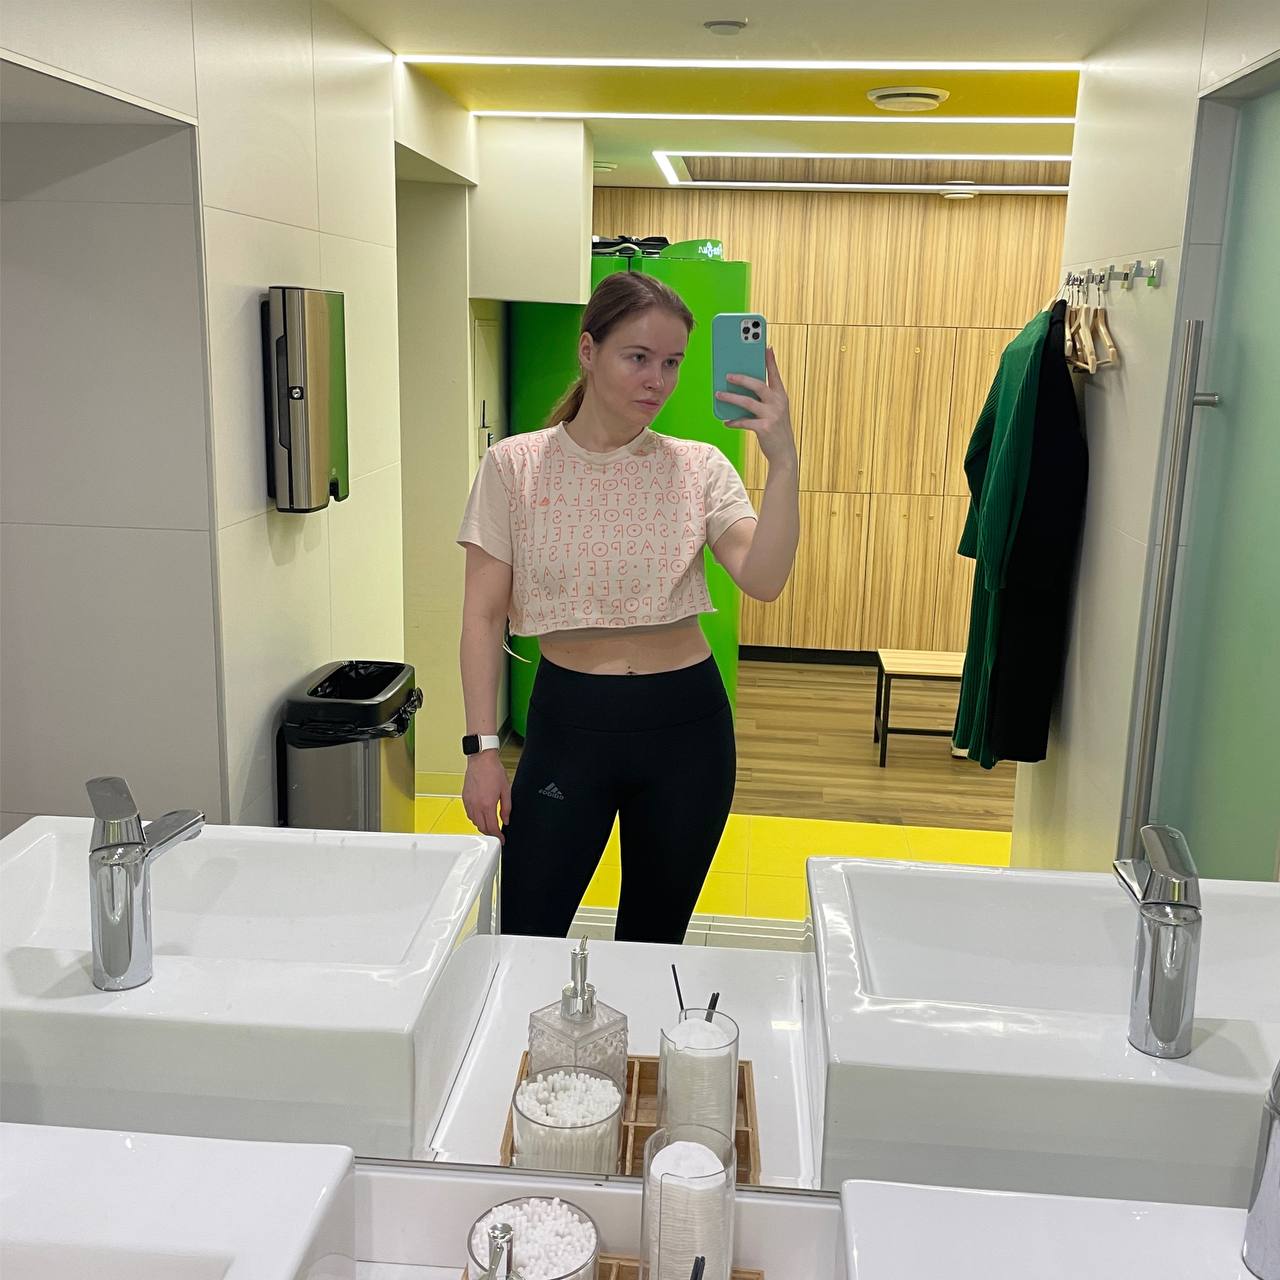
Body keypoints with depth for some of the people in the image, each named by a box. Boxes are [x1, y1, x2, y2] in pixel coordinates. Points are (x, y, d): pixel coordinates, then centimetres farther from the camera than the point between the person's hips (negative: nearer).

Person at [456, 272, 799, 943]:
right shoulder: (513, 466, -3)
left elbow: (763, 579, -15)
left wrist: (783, 463, -27)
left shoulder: (700, 467, -1)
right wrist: (482, 748, -6)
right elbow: (484, 617, -2)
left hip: (684, 722, 1)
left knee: (653, 941, 15)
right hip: (567, 718, -1)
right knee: (522, 942, 4)